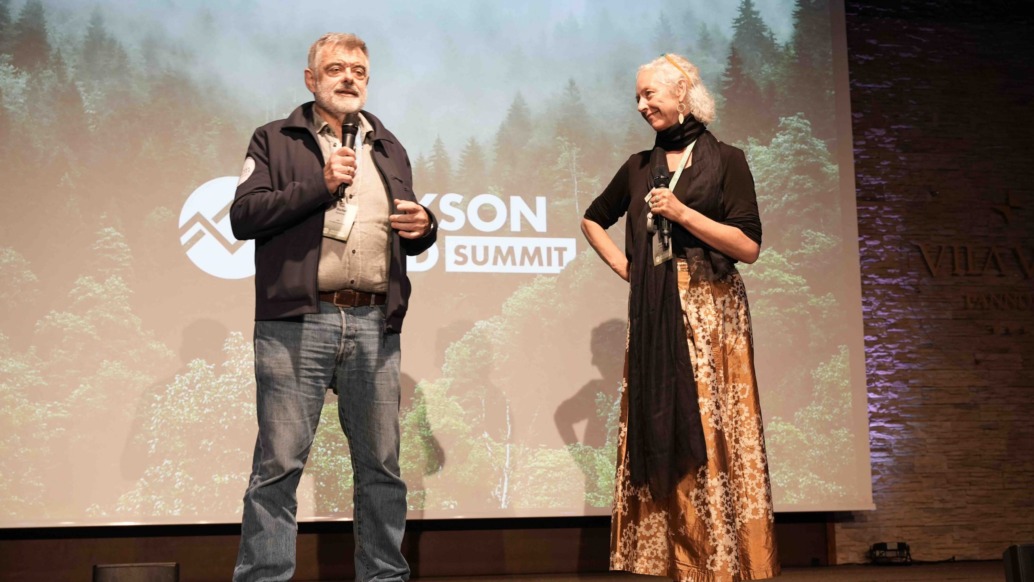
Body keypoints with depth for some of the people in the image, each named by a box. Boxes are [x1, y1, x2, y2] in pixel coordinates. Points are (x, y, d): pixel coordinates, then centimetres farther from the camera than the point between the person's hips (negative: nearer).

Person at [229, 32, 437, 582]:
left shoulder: (389, 148, 21)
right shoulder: (275, 141, 8)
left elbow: (408, 233, 28)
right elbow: (243, 217, -4)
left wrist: (424, 227, 4)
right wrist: (320, 187, -12)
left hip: (374, 325, 4)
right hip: (297, 323, -4)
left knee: (381, 464, 8)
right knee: (279, 463, -4)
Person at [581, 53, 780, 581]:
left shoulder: (724, 161, 0)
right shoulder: (639, 167, 14)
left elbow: (749, 247, -7)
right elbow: (593, 220, 27)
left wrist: (682, 213, -12)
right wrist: (622, 265, 12)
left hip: (709, 313, -4)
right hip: (652, 315, 4)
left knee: (711, 430, -6)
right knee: (658, 430, 1)